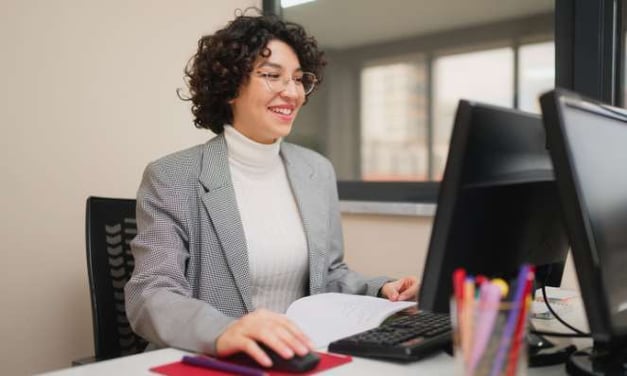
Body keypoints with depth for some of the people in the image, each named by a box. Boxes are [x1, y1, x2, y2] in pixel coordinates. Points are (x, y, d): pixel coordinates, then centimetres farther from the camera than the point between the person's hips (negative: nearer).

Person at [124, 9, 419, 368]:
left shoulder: (318, 170, 7)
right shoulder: (172, 178, -9)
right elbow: (150, 295, -17)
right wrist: (222, 331, -37)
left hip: (301, 356, 5)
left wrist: (380, 290, -4)